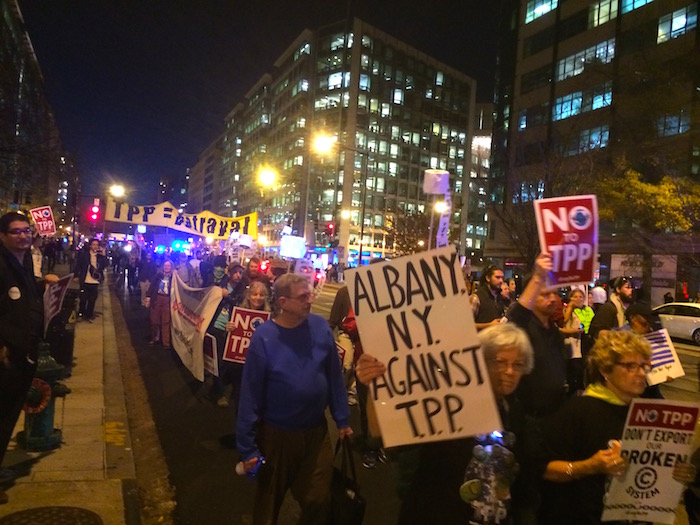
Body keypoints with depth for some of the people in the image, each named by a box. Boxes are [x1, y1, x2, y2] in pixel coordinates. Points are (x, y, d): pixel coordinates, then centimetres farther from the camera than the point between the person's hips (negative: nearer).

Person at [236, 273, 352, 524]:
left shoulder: (320, 326, -10)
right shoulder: (264, 337, -18)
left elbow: (334, 376, -2)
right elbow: (250, 394, -14)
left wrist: (342, 419, 1)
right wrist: (247, 446, -12)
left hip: (317, 431, 2)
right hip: (276, 435, -2)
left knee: (318, 502, 18)